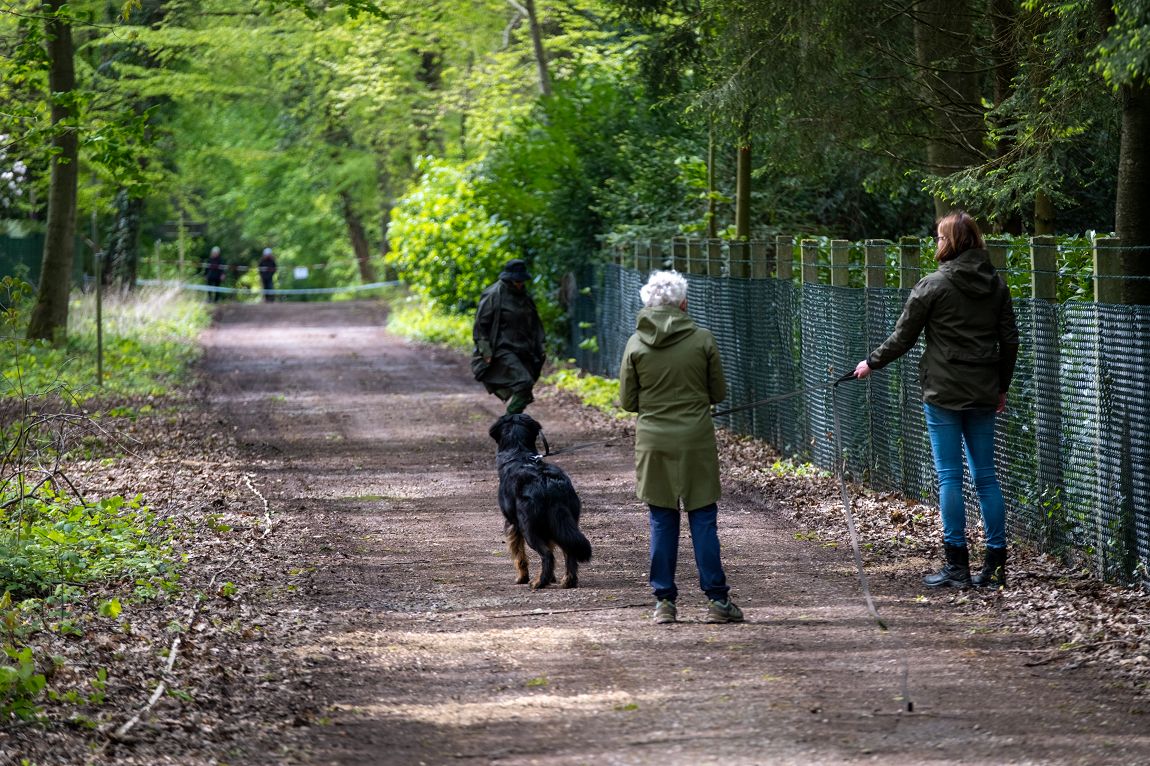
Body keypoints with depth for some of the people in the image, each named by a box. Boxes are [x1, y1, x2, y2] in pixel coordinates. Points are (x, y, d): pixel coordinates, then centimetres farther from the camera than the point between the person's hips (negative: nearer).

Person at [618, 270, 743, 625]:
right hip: (696, 441, -1)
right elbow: (719, 393, 2)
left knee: (662, 522, 8)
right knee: (703, 519, 4)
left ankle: (664, 601, 8)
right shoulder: (702, 340, -6)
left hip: (653, 442, 1)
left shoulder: (636, 344, -3)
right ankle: (716, 599, 3)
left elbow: (628, 401, 2)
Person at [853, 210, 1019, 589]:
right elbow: (1009, 339, 11)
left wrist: (871, 363, 12)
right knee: (985, 475, 10)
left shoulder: (933, 285, -9)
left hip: (944, 394, -5)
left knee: (949, 476, -1)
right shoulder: (996, 284, 6)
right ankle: (996, 562, 8)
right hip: (983, 394, 5)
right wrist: (1002, 386, 21)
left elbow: (902, 338, -3)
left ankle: (957, 565, -1)